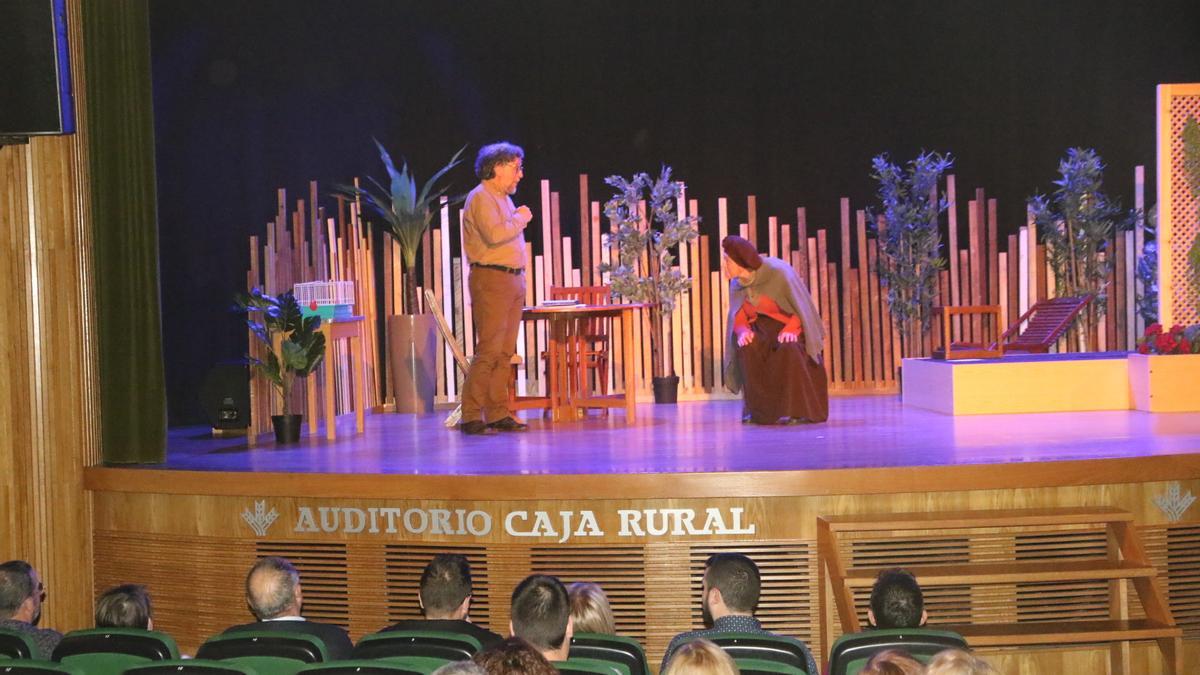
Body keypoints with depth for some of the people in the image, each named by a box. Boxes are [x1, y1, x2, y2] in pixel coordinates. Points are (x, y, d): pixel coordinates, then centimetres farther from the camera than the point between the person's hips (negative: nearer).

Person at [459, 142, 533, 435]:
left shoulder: (504, 199, 20)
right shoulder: (480, 197, -10)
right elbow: (493, 234, -24)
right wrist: (520, 219, -10)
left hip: (513, 279, 9)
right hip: (491, 279, -9)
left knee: (505, 352, 8)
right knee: (489, 350, -12)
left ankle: (498, 414, 10)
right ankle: (471, 416, -10)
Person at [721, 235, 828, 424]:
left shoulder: (779, 272, -20)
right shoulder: (737, 283, -3)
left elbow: (803, 307, -14)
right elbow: (738, 317, 2)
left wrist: (791, 329, -31)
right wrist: (743, 331, -22)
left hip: (789, 327, -4)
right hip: (762, 328, 4)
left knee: (788, 350, -37)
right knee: (747, 348, -29)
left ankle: (795, 410, -24)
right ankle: (760, 410, -18)